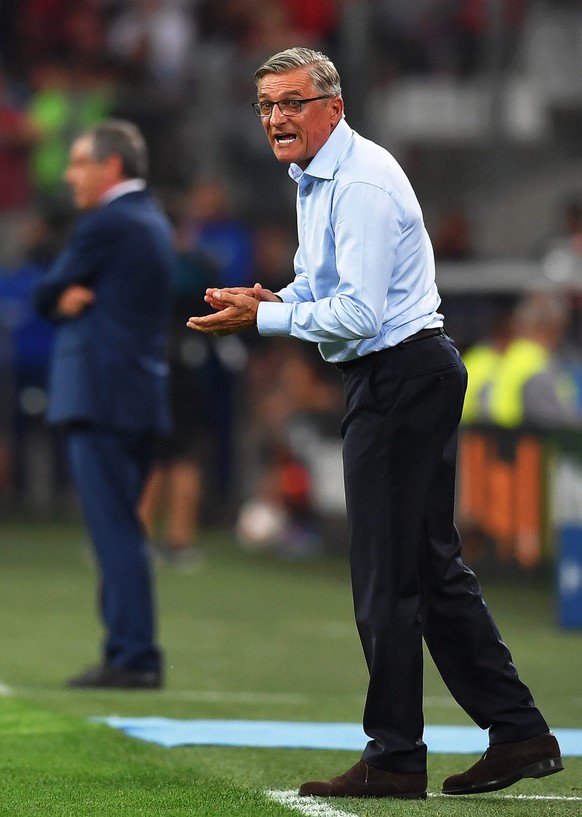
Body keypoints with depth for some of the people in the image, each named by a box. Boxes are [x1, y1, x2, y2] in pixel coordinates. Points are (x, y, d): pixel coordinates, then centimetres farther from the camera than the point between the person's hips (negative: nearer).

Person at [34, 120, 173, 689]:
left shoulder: (106, 225, -11)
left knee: (114, 529, -10)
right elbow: (58, 297, 15)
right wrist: (72, 297, -5)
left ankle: (133, 657, -12)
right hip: (143, 396, 10)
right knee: (118, 530, 12)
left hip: (101, 397, -10)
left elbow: (46, 297, -5)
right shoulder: (152, 221, 18)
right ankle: (127, 652, 14)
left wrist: (62, 298, 12)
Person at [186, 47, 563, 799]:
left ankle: (394, 759, 0)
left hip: (400, 377, -11)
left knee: (386, 574, -6)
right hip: (405, 376, 11)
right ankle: (518, 733, 14)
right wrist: (275, 301, 5)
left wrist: (263, 318, -17)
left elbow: (359, 313, -24)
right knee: (432, 565, 12)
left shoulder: (361, 185, -19)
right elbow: (327, 286, 26)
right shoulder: (313, 178, 14)